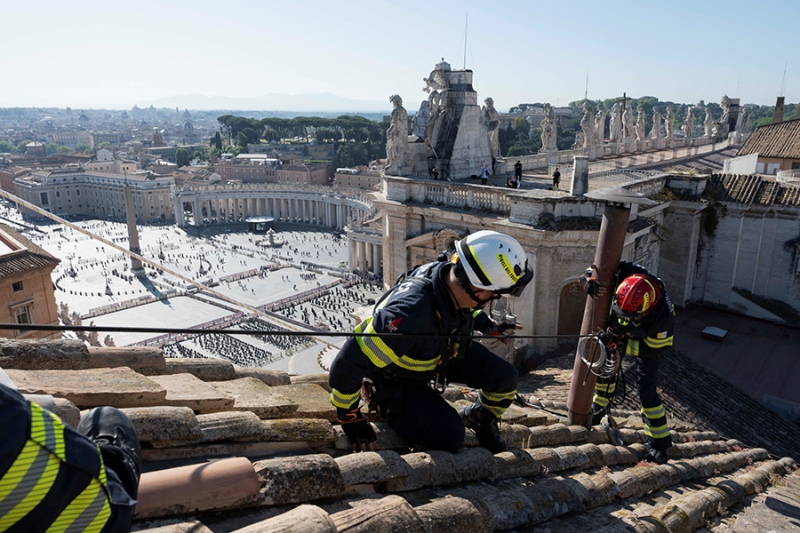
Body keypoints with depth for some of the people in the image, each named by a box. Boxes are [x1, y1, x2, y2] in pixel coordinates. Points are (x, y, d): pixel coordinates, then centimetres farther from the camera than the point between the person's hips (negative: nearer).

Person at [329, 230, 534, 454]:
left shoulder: (452, 276, -22)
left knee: (504, 377, -6)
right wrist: (351, 420, -23)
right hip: (395, 378, -6)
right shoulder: (410, 314, -44)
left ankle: (479, 419, 26)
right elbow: (347, 365, -36)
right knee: (449, 436, -19)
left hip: (441, 352, 7)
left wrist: (489, 326, 3)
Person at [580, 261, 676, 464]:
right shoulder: (625, 274, -38)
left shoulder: (663, 316, -42)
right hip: (619, 329, 5)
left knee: (647, 391, -10)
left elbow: (654, 349, -26)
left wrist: (623, 345, -35)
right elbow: (593, 270, -23)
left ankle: (659, 444, 5)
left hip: (647, 342, -4)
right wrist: (589, 283, -46)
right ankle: (599, 408, 42)